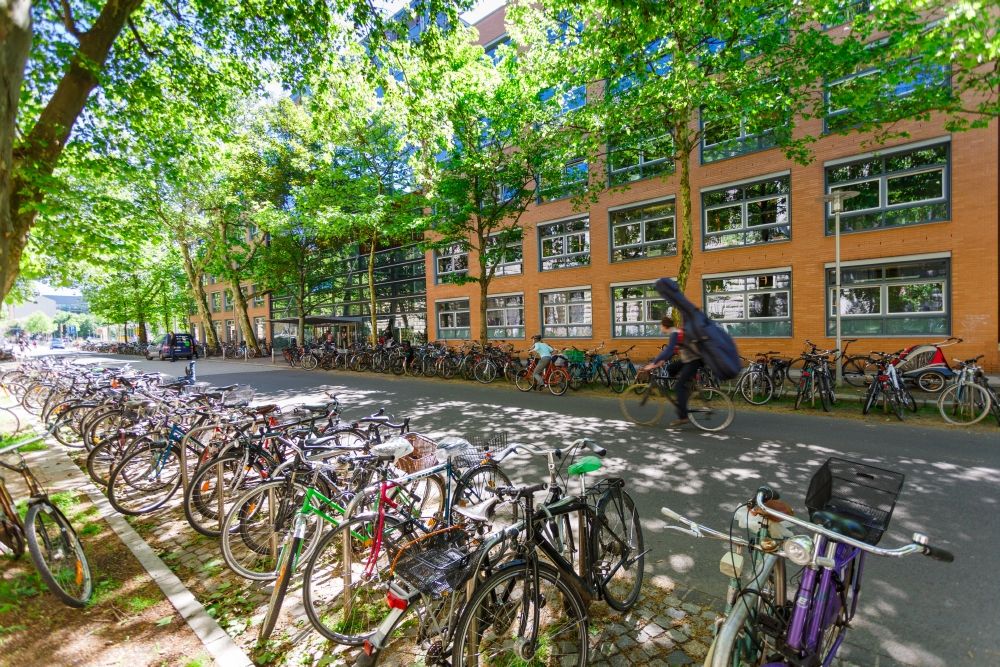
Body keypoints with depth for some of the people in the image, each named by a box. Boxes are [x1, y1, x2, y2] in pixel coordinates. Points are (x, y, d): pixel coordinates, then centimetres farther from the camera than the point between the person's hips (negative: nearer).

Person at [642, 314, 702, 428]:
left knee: (679, 385, -11)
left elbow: (668, 350, -28)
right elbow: (671, 350, 15)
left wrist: (653, 364, -27)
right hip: (689, 359, 10)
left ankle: (682, 417, -9)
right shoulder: (676, 332, 11)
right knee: (669, 369, 12)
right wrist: (662, 361, 4)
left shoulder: (675, 334, -18)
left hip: (695, 360, -10)